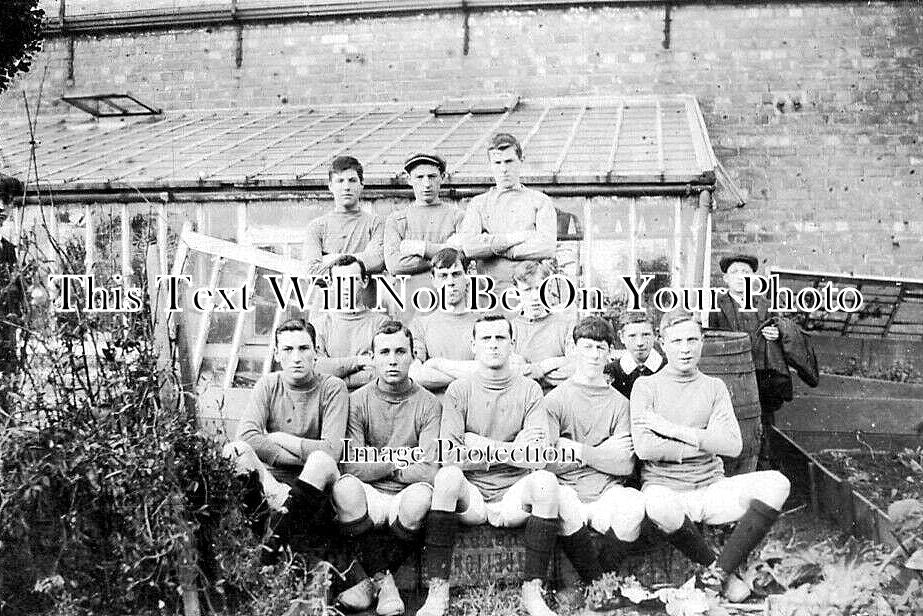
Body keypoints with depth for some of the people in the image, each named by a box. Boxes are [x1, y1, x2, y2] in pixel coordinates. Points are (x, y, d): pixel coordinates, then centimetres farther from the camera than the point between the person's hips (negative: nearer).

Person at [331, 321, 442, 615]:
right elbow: (352, 466, -9)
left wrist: (378, 466, -5)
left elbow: (428, 472, -12)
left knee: (421, 494, -34)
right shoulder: (357, 400, 1)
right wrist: (397, 462, -7)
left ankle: (374, 579, -11)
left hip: (405, 497, -1)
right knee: (344, 487, -31)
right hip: (369, 497, 1)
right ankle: (384, 581, -17)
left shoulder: (428, 404, -2)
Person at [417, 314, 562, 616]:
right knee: (447, 476, -31)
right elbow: (449, 456, -9)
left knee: (545, 481, -28)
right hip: (469, 495, 0)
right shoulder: (459, 390, 3)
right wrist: (512, 450, -9)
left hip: (514, 494, 1)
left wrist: (480, 446, -8)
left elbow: (538, 457, -8)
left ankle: (532, 591, -19)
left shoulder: (529, 390, 5)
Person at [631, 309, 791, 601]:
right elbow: (644, 447, -13)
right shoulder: (646, 386, 2)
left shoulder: (714, 387, 11)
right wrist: (703, 443, -7)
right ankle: (719, 570, -11)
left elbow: (733, 445, -4)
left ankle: (718, 570, -17)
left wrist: (673, 429, -11)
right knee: (660, 506, -39)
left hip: (711, 488, 4)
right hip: (665, 487, -3)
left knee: (776, 483, -20)